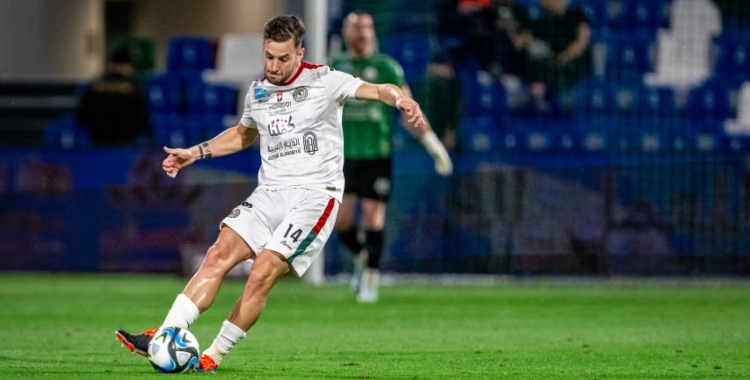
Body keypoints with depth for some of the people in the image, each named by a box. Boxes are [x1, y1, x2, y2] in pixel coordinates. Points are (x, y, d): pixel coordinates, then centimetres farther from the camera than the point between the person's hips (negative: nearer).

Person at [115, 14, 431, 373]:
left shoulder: (324, 81, -5)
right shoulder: (257, 91, 14)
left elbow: (375, 89, -18)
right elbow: (242, 135, 33)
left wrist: (402, 100, -40)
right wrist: (195, 152, 26)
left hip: (314, 195, -6)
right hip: (269, 193, 6)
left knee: (261, 275, -18)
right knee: (218, 255, -12)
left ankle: (214, 355, -8)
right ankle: (164, 336, -16)